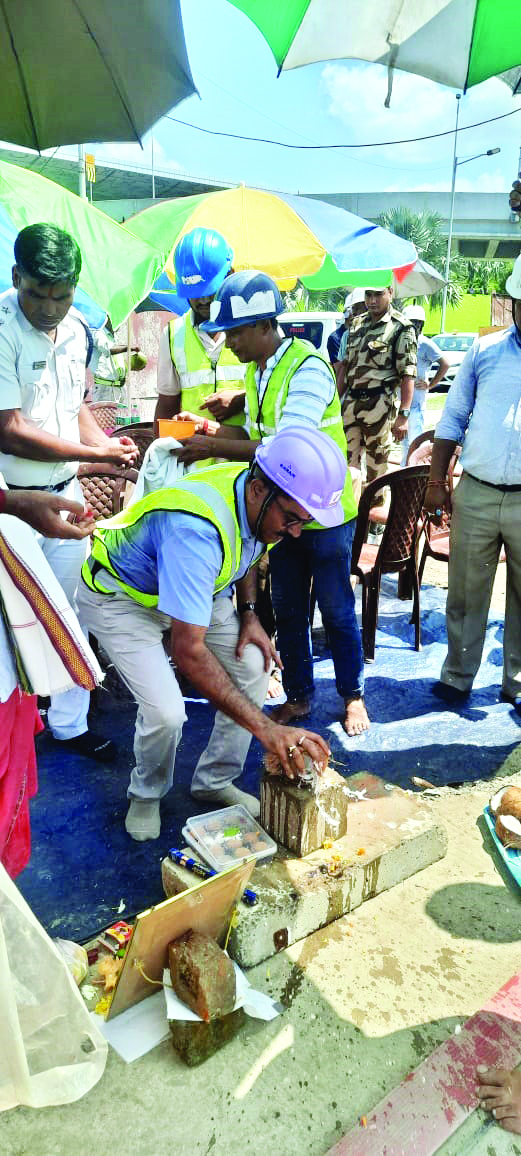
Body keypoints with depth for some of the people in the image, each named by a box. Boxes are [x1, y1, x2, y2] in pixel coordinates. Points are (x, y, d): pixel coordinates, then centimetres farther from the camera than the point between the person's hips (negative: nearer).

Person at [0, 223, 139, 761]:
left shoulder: (75, 329, 5)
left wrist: (110, 446, -2)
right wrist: (97, 452, -14)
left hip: (65, 495, 7)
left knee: (70, 613, 12)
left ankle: (69, 723, 28)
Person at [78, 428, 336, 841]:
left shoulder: (262, 503, -17)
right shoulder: (197, 528, -43)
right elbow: (188, 652, -43)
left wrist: (248, 612, -6)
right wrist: (267, 729, -42)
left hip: (194, 587, 7)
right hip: (120, 597, -7)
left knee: (253, 666, -7)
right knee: (165, 711, -21)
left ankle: (215, 781, 14)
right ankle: (147, 793, 14)